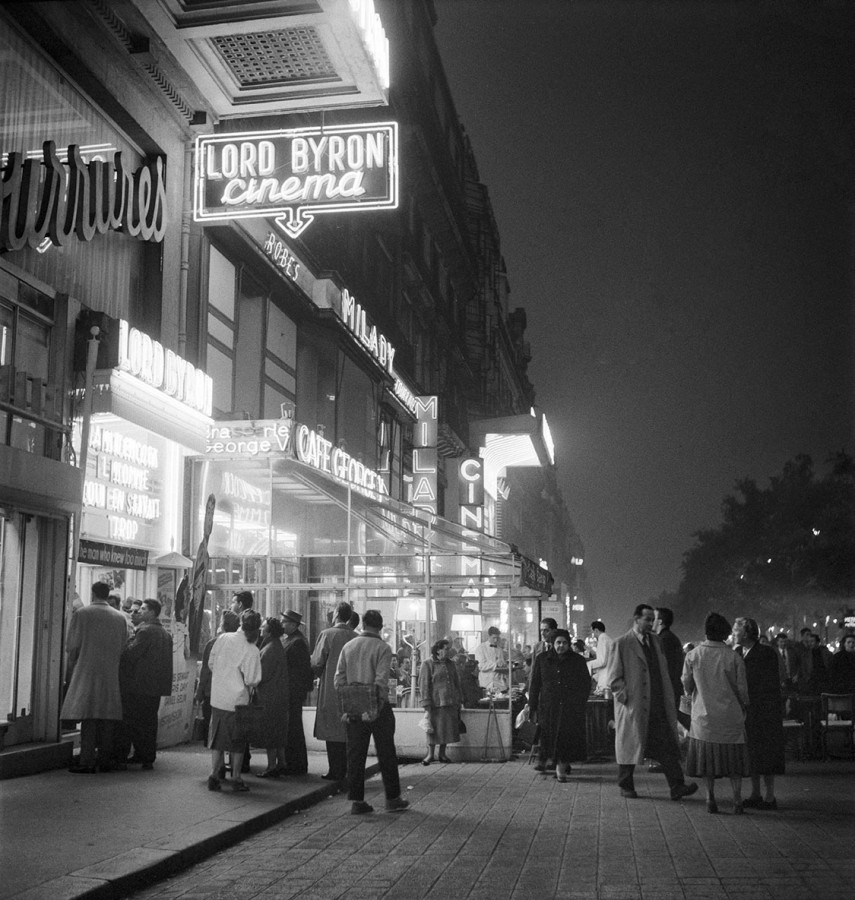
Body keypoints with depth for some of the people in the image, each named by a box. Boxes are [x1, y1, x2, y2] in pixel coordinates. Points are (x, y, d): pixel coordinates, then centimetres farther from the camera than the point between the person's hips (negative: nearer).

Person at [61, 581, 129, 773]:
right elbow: (123, 648, 9)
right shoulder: (120, 617, 8)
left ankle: (87, 761, -8)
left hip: (87, 671, -3)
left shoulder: (82, 614, -2)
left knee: (88, 717, -4)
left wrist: (71, 670, 8)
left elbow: (72, 647, -2)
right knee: (107, 717, 6)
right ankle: (105, 760, 8)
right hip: (112, 675, 3)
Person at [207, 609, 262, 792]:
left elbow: (211, 663, 8)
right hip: (237, 700, -4)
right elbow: (251, 681, -15)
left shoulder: (222, 638, -4)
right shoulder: (252, 651, -17)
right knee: (237, 742, 11)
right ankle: (236, 778, 17)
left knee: (217, 738, 14)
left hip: (217, 697, 4)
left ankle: (214, 774, 11)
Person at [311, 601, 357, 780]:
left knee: (332, 733, 2)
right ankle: (345, 771, 16)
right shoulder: (356, 637, 2)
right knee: (347, 732, 12)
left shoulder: (327, 634, -10)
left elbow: (317, 663, -9)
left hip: (330, 691, -4)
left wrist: (320, 674, 11)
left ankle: (335, 771, 3)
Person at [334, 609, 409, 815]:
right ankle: (392, 799, 13)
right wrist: (381, 703, -11)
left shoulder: (348, 647, 5)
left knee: (355, 754, 8)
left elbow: (339, 679, 3)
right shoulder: (383, 648, -9)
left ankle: (356, 800, 9)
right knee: (386, 754, 6)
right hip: (376, 706, -4)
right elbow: (381, 681, -17)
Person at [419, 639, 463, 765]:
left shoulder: (450, 664, 14)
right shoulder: (427, 664, -4)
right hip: (435, 702, -5)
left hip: (450, 703, 5)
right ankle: (430, 754, 12)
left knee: (448, 728, 6)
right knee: (433, 728, 0)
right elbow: (424, 686, -7)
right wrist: (427, 706, -13)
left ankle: (442, 754, 19)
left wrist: (459, 700, 13)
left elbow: (457, 683, 19)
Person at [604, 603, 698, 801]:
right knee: (630, 745, 6)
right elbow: (612, 679, -7)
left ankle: (677, 787, -1)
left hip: (658, 706, 5)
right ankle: (626, 787, 20)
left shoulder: (655, 640, 13)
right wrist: (625, 697, -13)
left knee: (667, 747, -1)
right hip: (633, 706, -5)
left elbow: (663, 671, 17)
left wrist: (668, 700, 9)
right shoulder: (621, 644, -7)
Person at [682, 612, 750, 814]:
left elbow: (686, 686, 1)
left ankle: (710, 798, 10)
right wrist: (743, 706, 13)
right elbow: (742, 688, -5)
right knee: (733, 758, 10)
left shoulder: (693, 656, -6)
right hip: (730, 714, -1)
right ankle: (737, 801, 8)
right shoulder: (733, 657, -11)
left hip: (703, 715, 1)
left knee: (708, 757, 12)